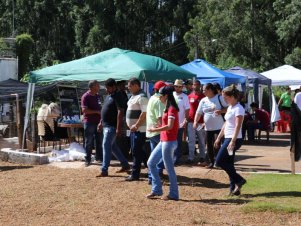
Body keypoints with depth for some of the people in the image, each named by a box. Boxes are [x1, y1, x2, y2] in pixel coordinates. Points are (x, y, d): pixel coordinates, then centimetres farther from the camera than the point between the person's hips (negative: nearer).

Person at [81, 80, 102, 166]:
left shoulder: (97, 96, 10)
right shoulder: (86, 96, -12)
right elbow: (84, 110, -20)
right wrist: (97, 112, -18)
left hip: (97, 122, 7)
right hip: (89, 122, -7)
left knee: (99, 141, 11)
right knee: (89, 142, 0)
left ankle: (99, 157, 22)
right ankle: (87, 159, 7)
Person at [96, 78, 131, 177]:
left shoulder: (117, 97, -16)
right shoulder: (108, 96, 14)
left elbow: (120, 112, -21)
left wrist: (118, 128, -26)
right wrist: (101, 122, 21)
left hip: (112, 126, -10)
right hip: (106, 125, 10)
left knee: (106, 146, -9)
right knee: (113, 146, 15)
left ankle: (104, 170, -6)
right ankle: (125, 165, 25)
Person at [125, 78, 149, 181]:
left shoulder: (142, 97, -16)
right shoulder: (133, 96, 16)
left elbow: (144, 113, -24)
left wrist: (136, 125, -24)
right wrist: (130, 124, 15)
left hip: (139, 129, -10)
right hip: (133, 129, 10)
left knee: (137, 152, -5)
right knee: (135, 151, 15)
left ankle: (135, 174, -1)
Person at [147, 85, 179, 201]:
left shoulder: (172, 109, -15)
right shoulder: (168, 108, 15)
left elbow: (169, 126, -24)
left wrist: (155, 130, -17)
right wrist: (158, 128, 9)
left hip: (169, 142, -10)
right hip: (163, 141, 10)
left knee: (169, 168, -3)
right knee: (151, 163, 12)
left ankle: (173, 194, 7)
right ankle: (156, 190, 17)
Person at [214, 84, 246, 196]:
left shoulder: (238, 109, -13)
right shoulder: (230, 108, 15)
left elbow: (237, 126, -21)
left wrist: (232, 141, -28)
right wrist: (218, 138, 22)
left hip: (234, 139, -9)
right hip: (228, 139, 9)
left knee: (220, 161, -10)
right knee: (228, 164, 8)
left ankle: (239, 180, -3)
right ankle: (234, 188, 13)